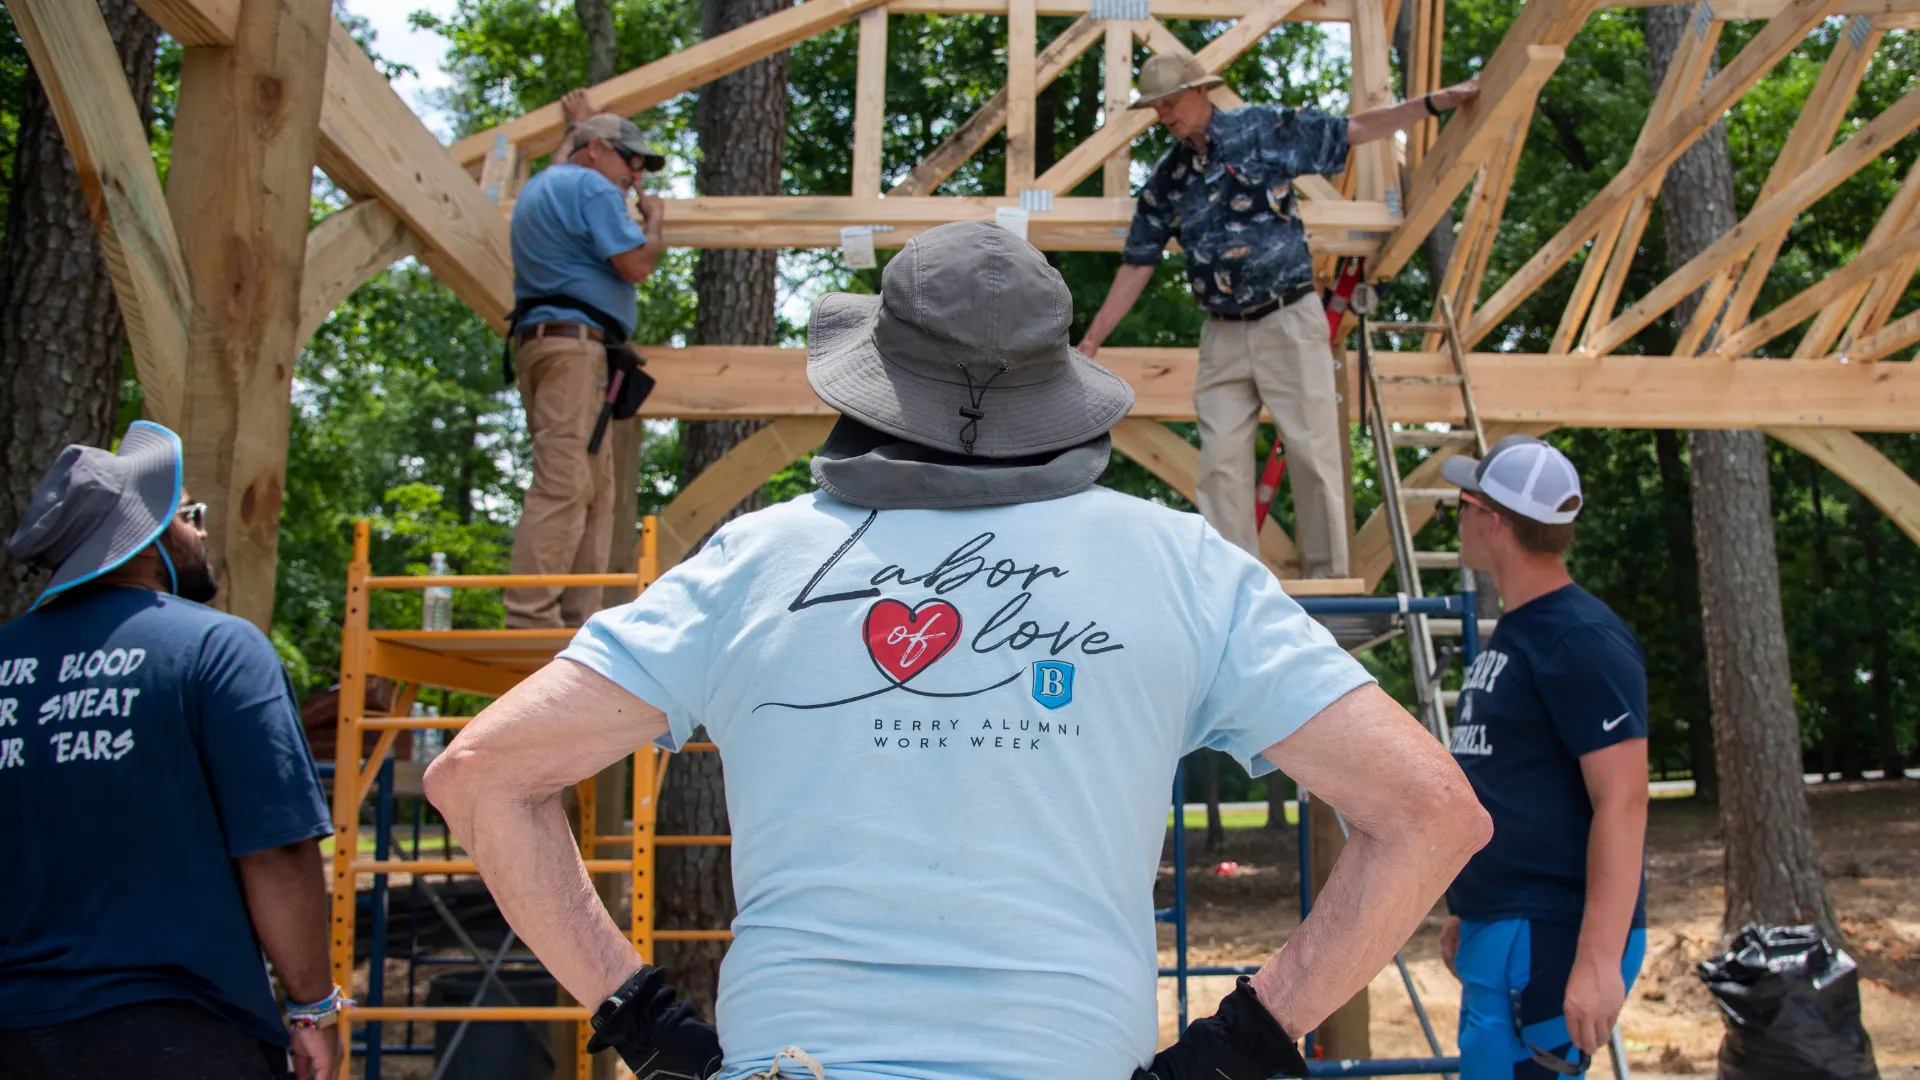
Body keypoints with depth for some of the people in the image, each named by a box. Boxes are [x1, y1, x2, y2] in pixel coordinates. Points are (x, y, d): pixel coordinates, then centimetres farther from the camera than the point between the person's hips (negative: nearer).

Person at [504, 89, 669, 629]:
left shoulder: (540, 185, 25)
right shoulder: (593, 188, -4)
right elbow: (636, 266, -11)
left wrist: (577, 122, 67)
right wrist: (654, 222, 8)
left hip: (539, 338, 11)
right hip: (574, 341, -11)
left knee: (594, 487, 9)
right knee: (563, 484, -17)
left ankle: (578, 618, 4)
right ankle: (530, 617, -24)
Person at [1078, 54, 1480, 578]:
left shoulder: (1265, 129, -1)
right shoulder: (1166, 177, 9)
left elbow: (1355, 130, 5)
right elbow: (1137, 264, 11)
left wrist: (1436, 102, 1)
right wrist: (1093, 338, 7)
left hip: (1289, 322, -4)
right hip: (1222, 335, 4)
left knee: (1313, 453, -4)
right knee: (1220, 464, -2)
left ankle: (1329, 583, 4)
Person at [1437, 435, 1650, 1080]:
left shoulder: (1582, 640, -15)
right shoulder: (1512, 633, 14)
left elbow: (1622, 803, -21)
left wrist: (1599, 960, -25)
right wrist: (1465, 911, 24)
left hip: (1550, 942, -10)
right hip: (1498, 933, 10)